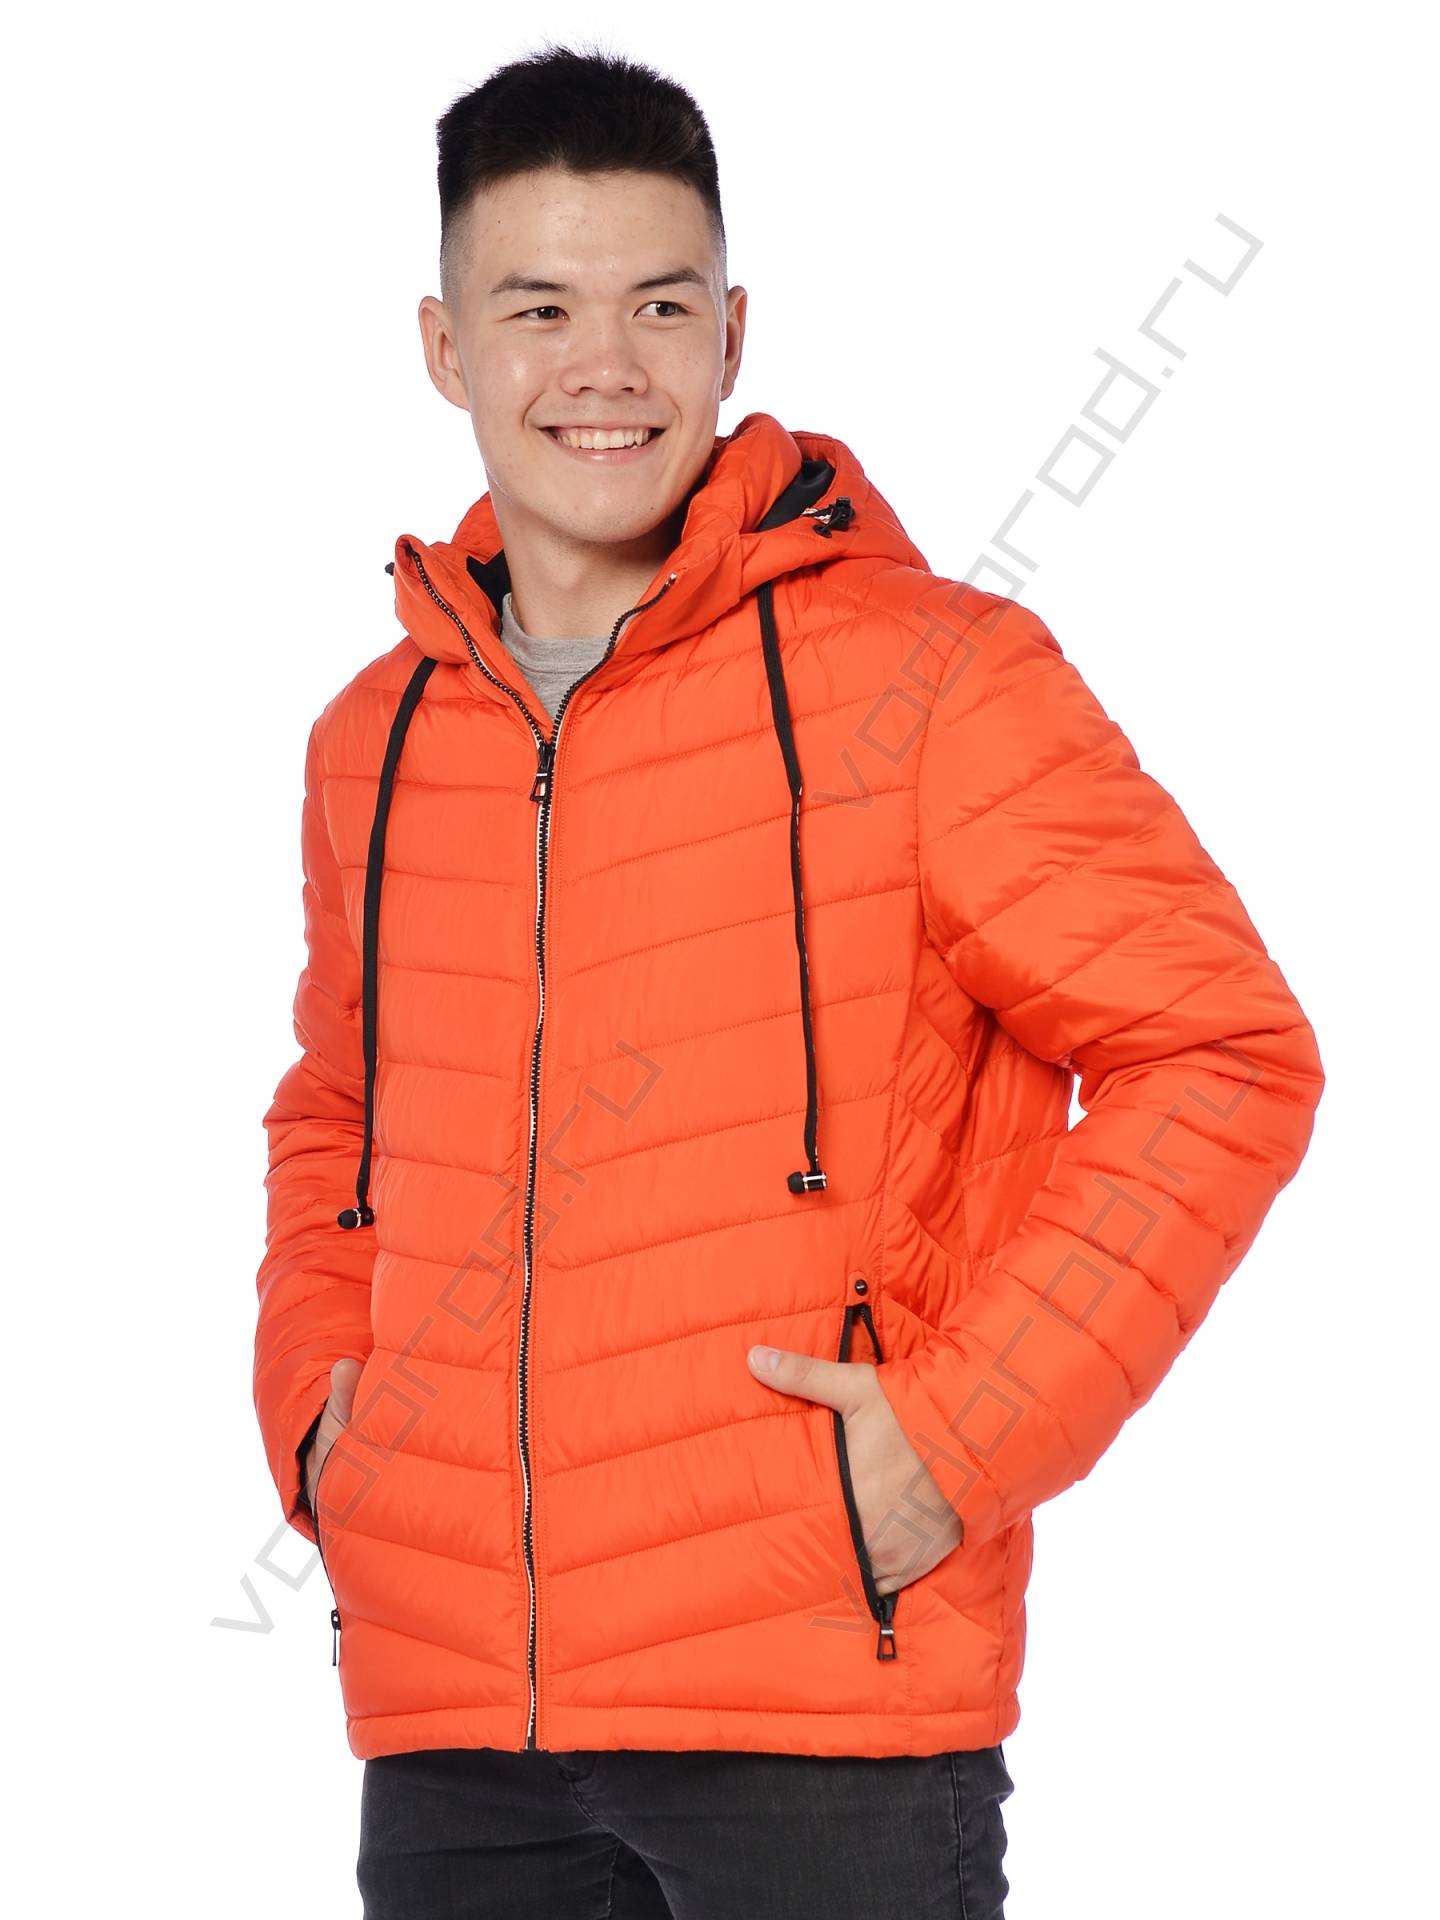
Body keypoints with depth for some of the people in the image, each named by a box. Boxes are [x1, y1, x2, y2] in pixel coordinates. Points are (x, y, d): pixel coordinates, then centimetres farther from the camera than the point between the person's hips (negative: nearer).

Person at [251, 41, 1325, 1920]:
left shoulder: (925, 674, -4)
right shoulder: (373, 740, 11)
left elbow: (1223, 1056, -5)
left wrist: (966, 1433, -12)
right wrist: (310, 1416, 11)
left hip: (827, 1704, -4)